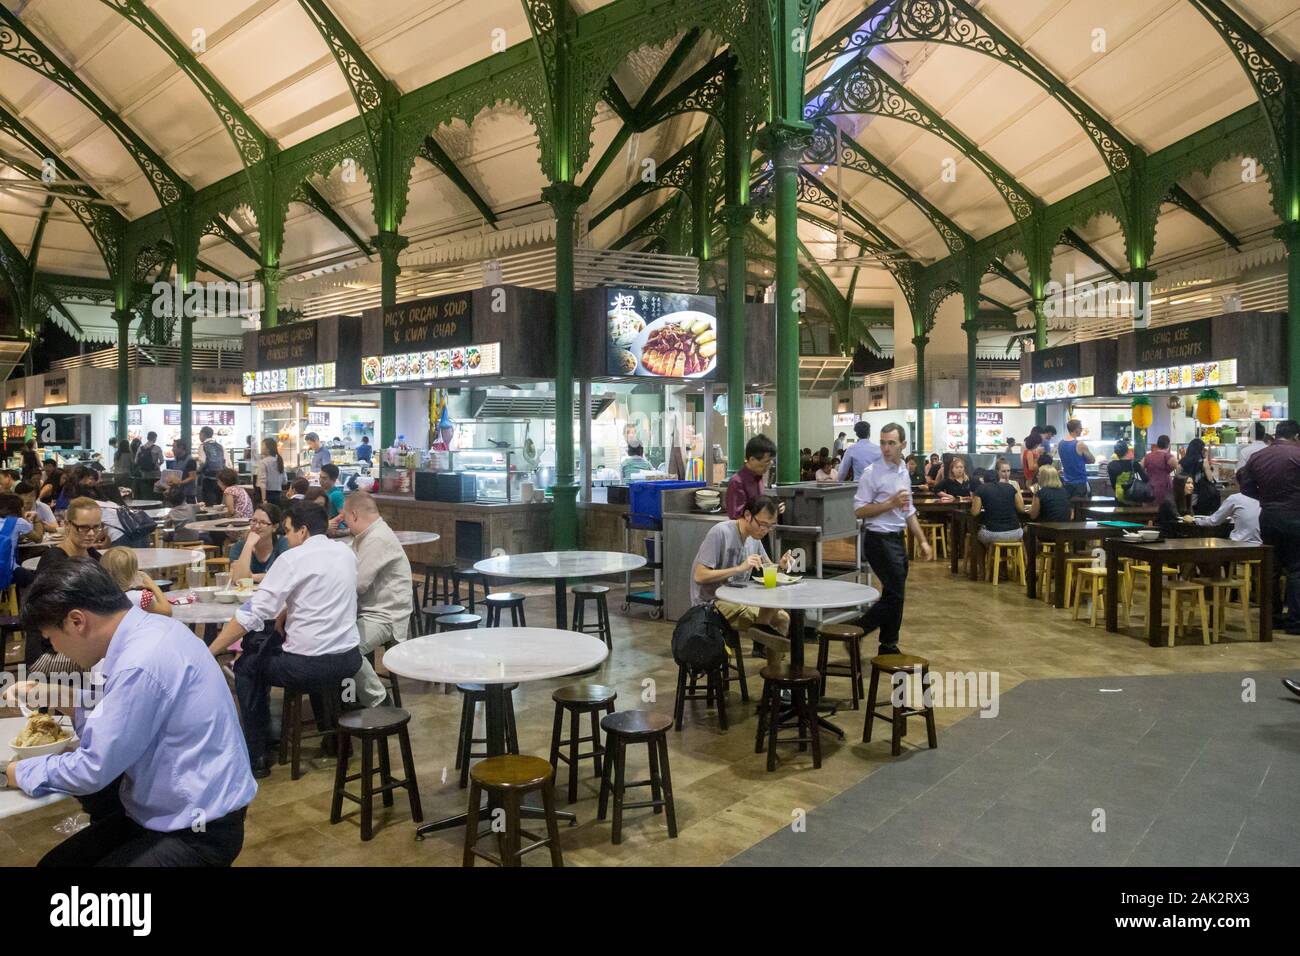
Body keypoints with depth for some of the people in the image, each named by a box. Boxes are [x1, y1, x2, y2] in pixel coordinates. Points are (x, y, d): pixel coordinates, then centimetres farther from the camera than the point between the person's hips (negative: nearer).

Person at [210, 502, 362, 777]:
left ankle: (256, 756, 21)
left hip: (309, 666, -6)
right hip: (349, 659, 7)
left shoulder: (292, 559, -11)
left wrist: (208, 652, -7)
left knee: (246, 666, 19)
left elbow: (251, 615, -14)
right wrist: (284, 610, 15)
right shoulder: (345, 552, 7)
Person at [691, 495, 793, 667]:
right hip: (711, 603, -8)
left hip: (736, 600, 8)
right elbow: (699, 576, -21)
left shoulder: (754, 537, 6)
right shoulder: (720, 532, -17)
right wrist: (740, 568, -27)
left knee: (783, 619, -4)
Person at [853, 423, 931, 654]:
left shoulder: (904, 472, 12)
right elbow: (859, 510, -16)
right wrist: (891, 503, -21)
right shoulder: (872, 473, -12)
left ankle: (889, 648, 23)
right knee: (895, 595, -9)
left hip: (897, 539, 8)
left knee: (894, 595, 12)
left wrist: (922, 540, 16)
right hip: (879, 540, -8)